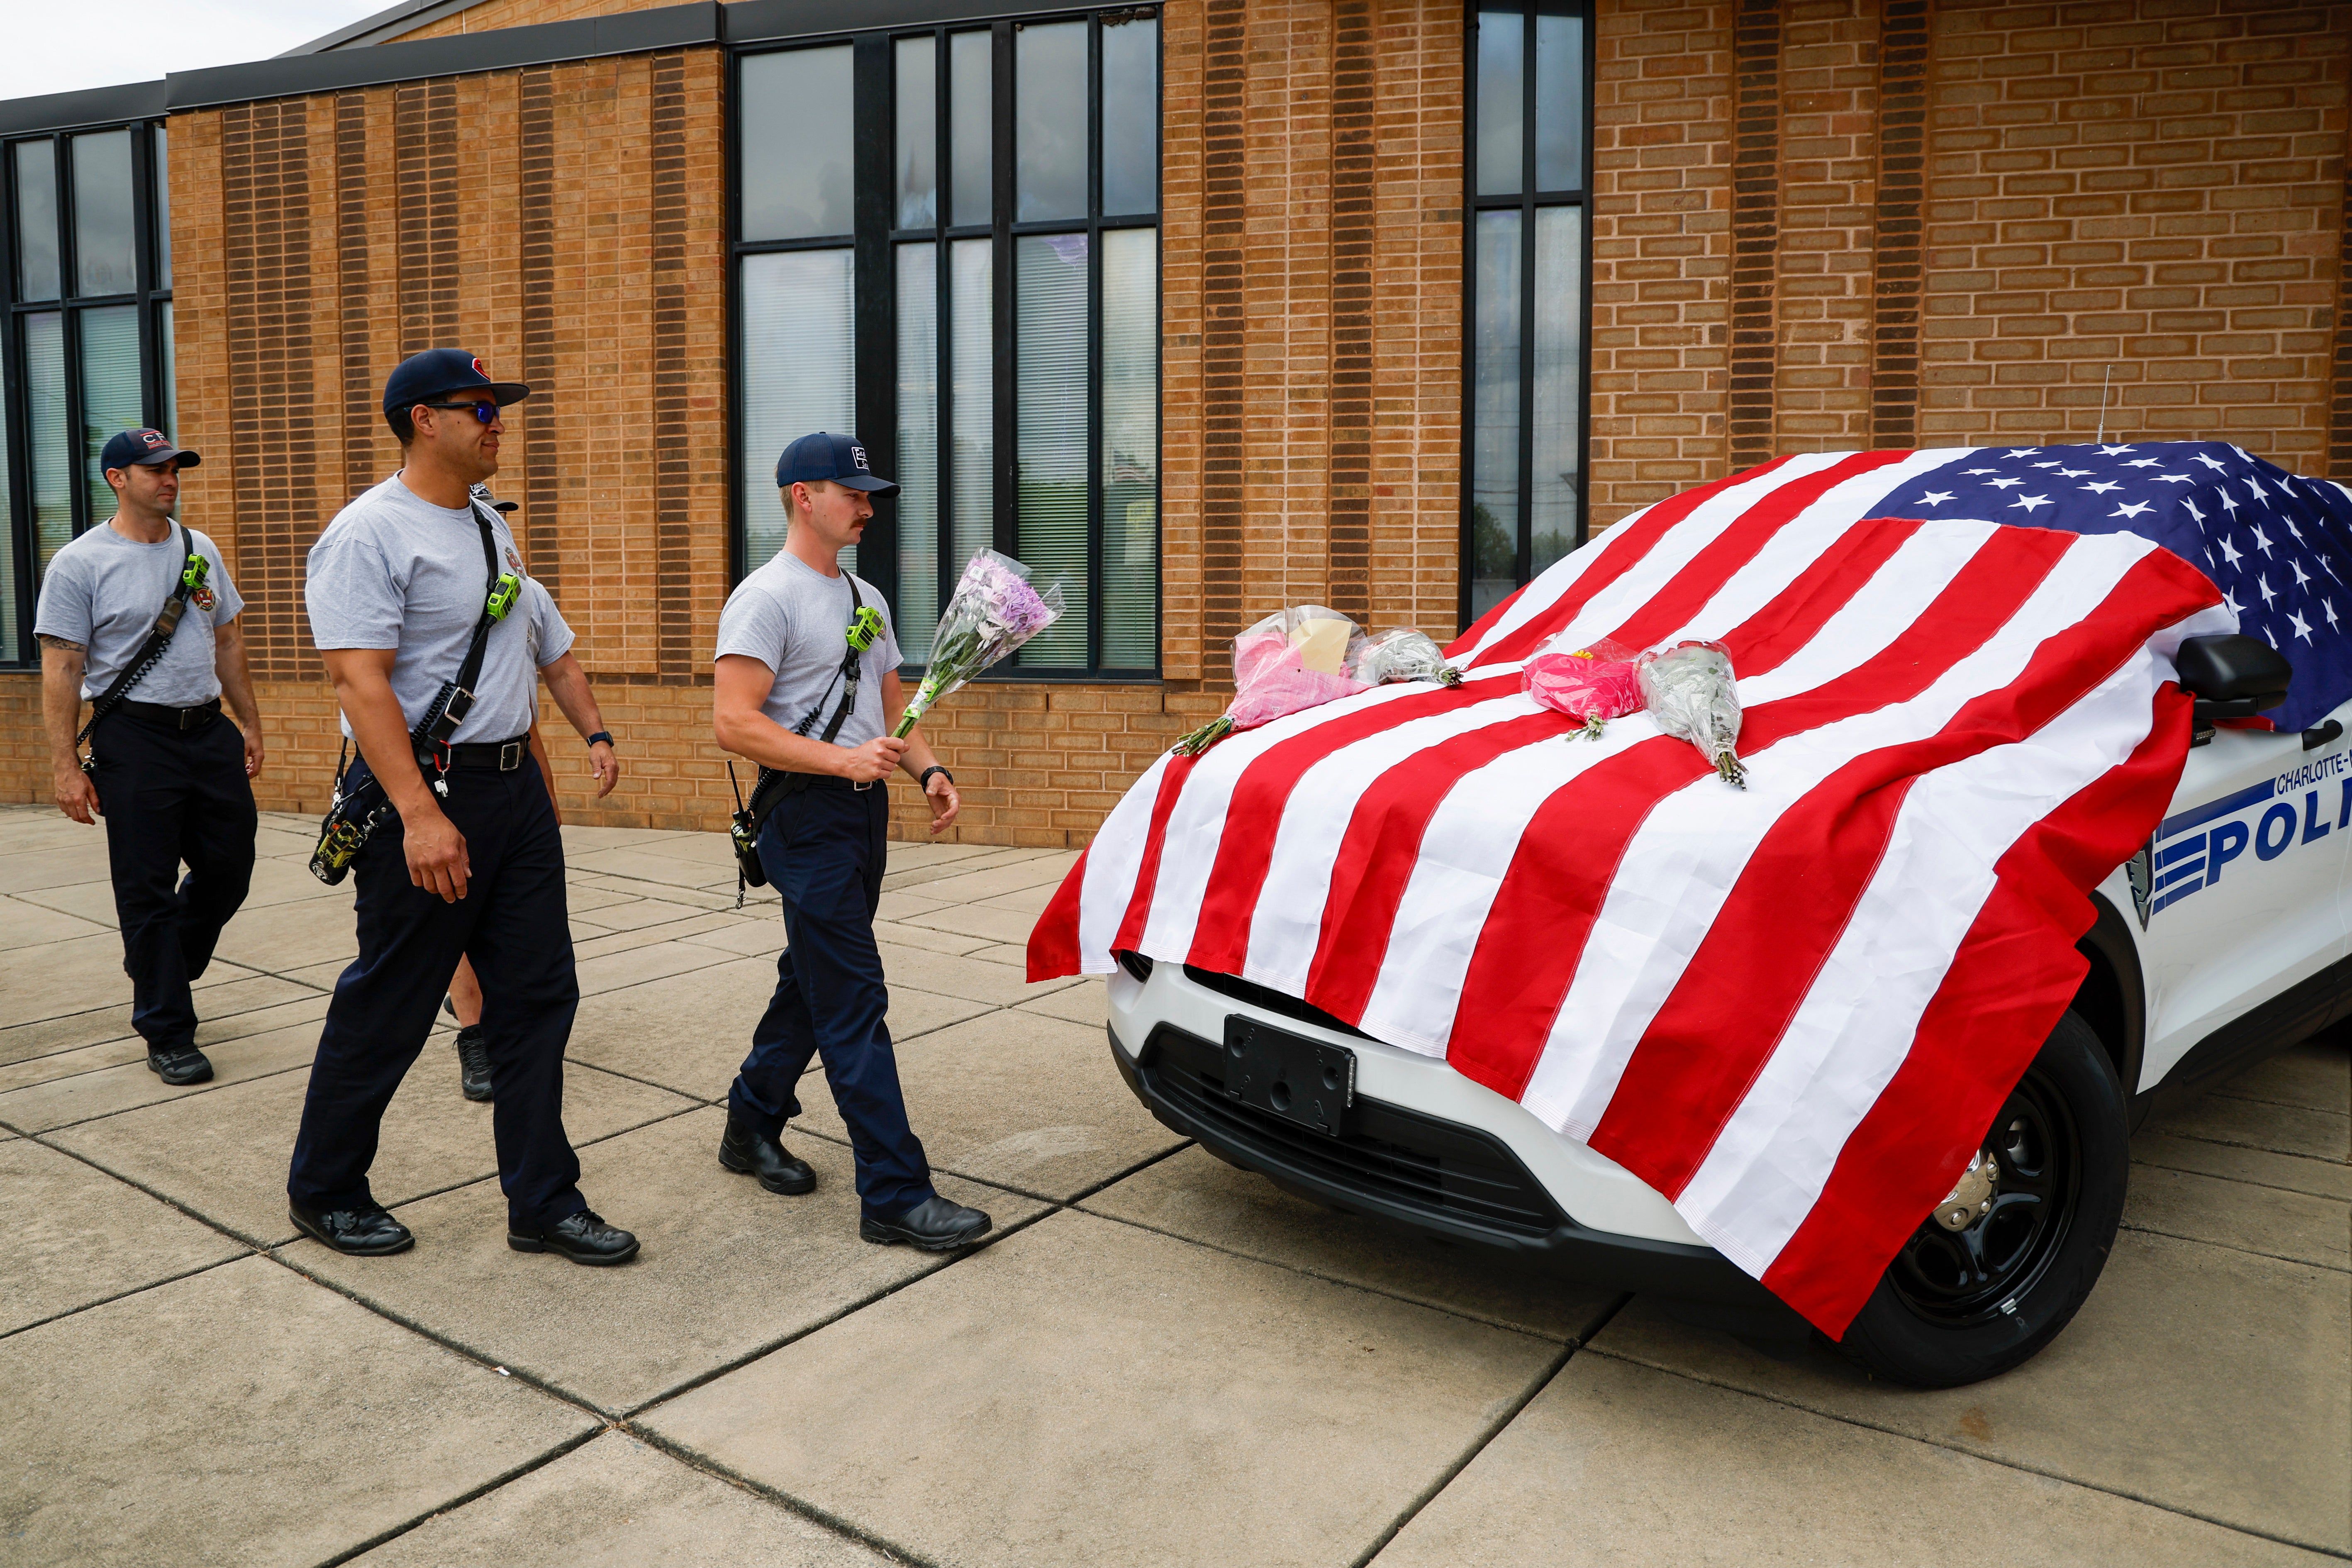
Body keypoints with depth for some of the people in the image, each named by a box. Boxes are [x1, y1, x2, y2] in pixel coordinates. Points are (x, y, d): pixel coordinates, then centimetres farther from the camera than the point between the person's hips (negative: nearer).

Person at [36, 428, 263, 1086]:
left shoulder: (201, 550, 11)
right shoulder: (80, 564, -6)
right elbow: (61, 671, -8)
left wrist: (249, 724, 15)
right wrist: (66, 766, -13)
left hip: (211, 733, 6)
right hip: (135, 739, -5)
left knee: (229, 870, 10)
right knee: (148, 889, 0)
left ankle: (158, 969, 36)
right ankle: (168, 1034, 9)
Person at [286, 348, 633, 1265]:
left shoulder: (492, 530, 15)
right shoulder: (370, 533, -12)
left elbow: (550, 645, 24)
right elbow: (361, 680, -21)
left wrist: (594, 733, 11)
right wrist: (420, 814, -28)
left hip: (515, 789, 8)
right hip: (424, 795, -8)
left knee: (538, 997, 8)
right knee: (388, 1011, 4)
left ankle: (542, 1203, 18)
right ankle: (324, 1192, 27)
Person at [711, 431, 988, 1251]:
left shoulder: (867, 599, 18)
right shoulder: (767, 598, -10)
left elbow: (892, 705, 23)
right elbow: (733, 722, -19)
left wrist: (928, 768, 4)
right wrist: (843, 760, -25)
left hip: (865, 811, 9)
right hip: (807, 815, -9)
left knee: (811, 983, 18)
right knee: (854, 1001, -10)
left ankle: (752, 1127, 35)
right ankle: (896, 1196, -8)